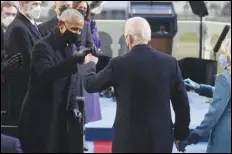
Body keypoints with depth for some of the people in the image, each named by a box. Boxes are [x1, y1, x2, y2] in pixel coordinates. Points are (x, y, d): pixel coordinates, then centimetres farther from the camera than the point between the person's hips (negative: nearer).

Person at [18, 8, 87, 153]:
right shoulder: (43, 47, -13)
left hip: (63, 116, 7)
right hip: (42, 118, -7)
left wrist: (73, 106, 3)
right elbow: (46, 74, -32)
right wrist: (75, 60, -42)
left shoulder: (71, 47, 10)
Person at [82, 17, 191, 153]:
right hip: (162, 137, 3)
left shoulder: (119, 64, -10)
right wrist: (180, 133, 15)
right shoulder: (170, 62, -2)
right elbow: (182, 102, 2)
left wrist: (90, 63, 26)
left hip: (130, 138, -2)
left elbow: (90, 85, 6)